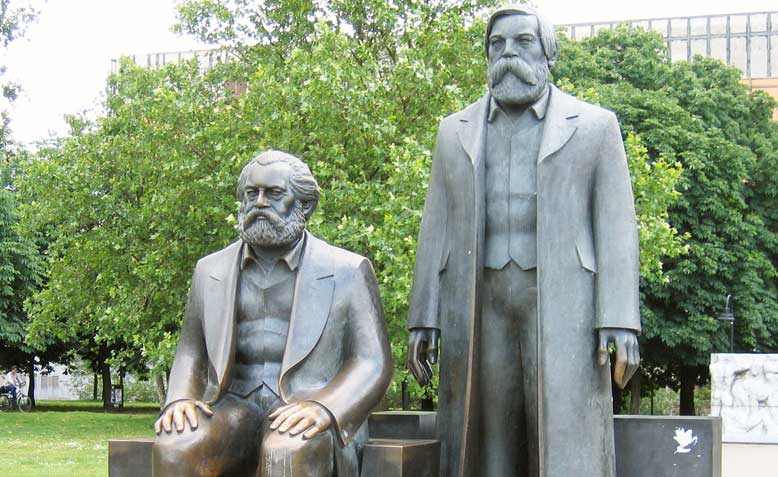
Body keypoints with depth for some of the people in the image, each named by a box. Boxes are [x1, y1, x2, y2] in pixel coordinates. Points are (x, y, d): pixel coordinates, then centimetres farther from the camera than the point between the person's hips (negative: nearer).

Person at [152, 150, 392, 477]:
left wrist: (323, 409, -23)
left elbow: (373, 364, -3)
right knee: (174, 448, -30)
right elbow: (191, 355, 15)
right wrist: (181, 401, -9)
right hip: (233, 410, 3)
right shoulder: (210, 271, 14)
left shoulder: (347, 272, 4)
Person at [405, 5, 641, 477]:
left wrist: (621, 322, -10)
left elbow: (616, 227, 0)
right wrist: (423, 321, 4)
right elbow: (437, 229, 12)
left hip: (562, 302, -2)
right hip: (479, 307, 3)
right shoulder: (456, 131, 15)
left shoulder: (595, 126, 7)